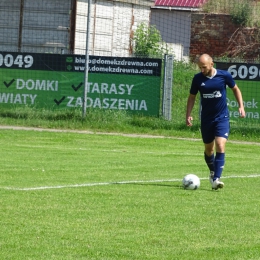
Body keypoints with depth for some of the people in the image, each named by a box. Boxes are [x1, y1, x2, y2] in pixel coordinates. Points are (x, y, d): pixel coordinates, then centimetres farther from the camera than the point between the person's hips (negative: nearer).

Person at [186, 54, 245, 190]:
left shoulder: (224, 75, -8)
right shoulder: (198, 78, -4)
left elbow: (235, 89, 9)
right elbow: (192, 97, 7)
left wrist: (241, 106, 1)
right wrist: (188, 115, -3)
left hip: (222, 117, -2)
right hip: (206, 119, 2)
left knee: (220, 146, -17)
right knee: (208, 149, 12)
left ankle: (216, 179, -21)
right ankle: (213, 172, 38)